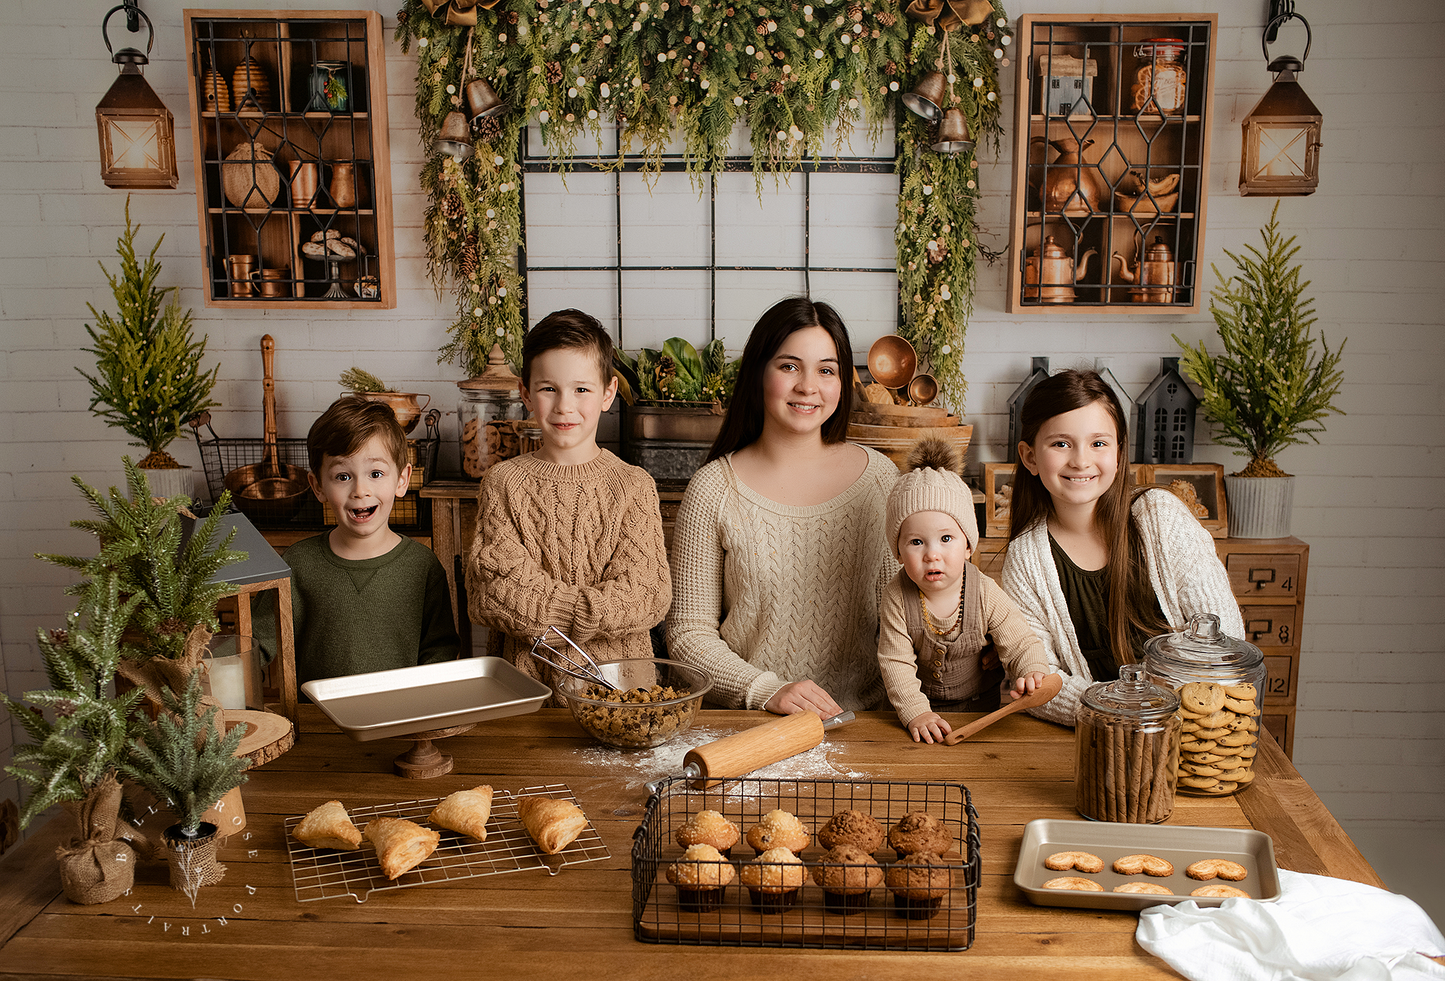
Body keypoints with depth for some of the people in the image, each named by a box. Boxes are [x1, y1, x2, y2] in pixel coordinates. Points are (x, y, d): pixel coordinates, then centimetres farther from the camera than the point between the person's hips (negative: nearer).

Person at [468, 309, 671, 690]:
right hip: (530, 678, 0)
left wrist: (543, 611, -11)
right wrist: (588, 607, -12)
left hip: (620, 677, 0)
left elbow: (646, 595, -6)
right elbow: (488, 594, -4)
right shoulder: (503, 483, 4)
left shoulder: (633, 485, 1)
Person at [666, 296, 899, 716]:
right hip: (745, 723, -2)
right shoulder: (713, 491, -2)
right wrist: (767, 690, -13)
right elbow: (689, 633, 0)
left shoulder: (879, 477, 6)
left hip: (860, 715, 2)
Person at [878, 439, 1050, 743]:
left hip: (979, 706, 0)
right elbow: (895, 663, -17)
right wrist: (916, 712, -28)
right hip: (922, 705, 0)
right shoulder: (897, 598, -17)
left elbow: (1020, 643, -13)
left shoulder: (985, 594, -16)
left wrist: (1031, 672, -35)